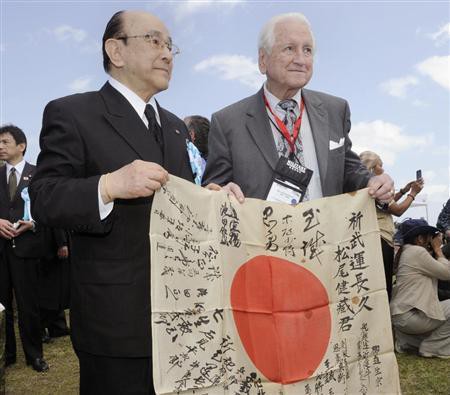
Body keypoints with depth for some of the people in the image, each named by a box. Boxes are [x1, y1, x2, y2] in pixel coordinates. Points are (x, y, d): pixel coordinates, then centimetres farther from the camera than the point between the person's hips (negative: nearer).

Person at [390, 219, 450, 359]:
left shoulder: (409, 251, 16)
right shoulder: (417, 251, -15)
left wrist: (434, 251, 12)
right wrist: (437, 249, -1)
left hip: (403, 313, 10)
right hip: (408, 316, -10)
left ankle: (408, 340, 17)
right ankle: (431, 346, 1)